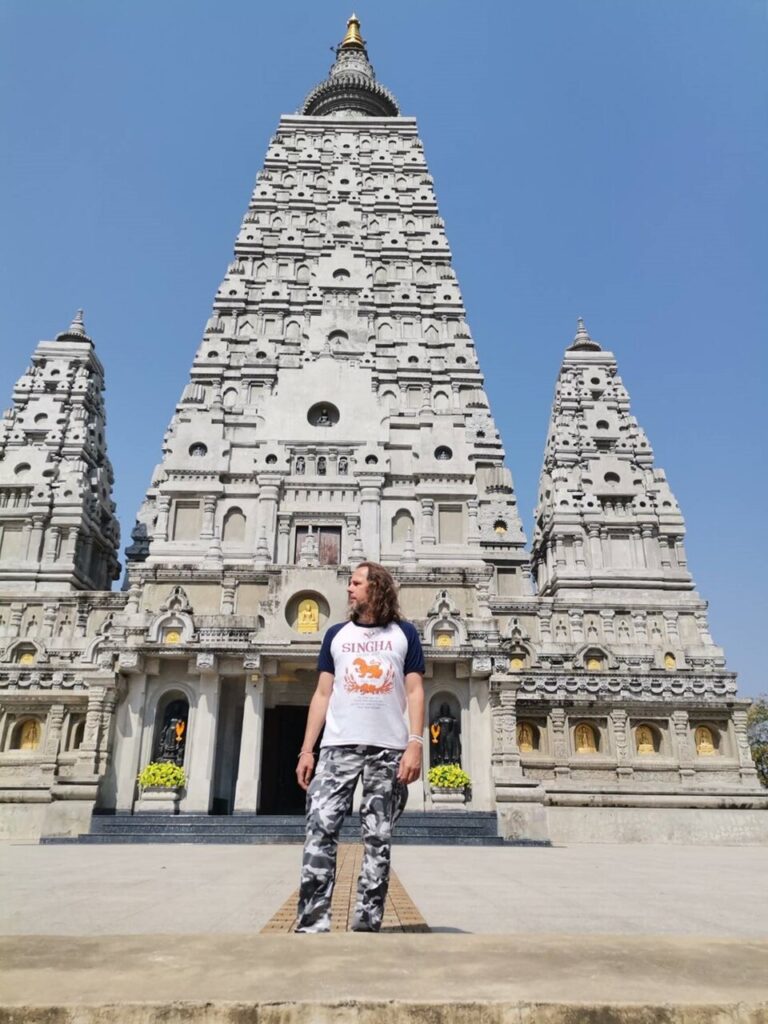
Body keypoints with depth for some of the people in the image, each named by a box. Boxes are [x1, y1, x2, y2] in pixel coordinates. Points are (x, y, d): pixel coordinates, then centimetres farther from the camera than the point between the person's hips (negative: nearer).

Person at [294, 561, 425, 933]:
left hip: (389, 748, -1)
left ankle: (367, 923, 11)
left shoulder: (404, 633, 8)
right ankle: (312, 923, -4)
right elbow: (322, 695, 12)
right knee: (320, 829, -9)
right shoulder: (336, 634, 14)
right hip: (339, 745, 2)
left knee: (378, 838, 2)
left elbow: (415, 693, 4)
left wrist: (415, 744, -8)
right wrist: (306, 749, 5)